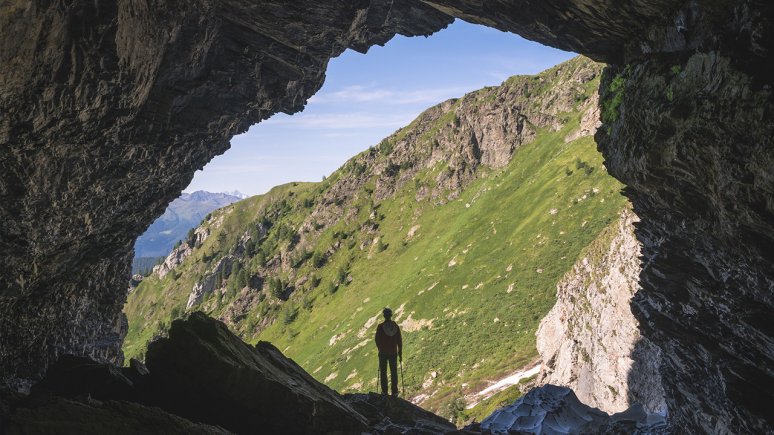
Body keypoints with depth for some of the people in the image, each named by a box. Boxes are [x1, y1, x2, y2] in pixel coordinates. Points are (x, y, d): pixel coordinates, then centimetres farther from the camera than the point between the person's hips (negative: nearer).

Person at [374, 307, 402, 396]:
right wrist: (400, 352, 9)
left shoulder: (380, 326, -12)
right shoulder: (395, 326, -3)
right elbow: (399, 340, 0)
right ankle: (394, 392, 13)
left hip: (383, 352, -2)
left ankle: (384, 391, 10)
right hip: (393, 352, 2)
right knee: (394, 372, 11)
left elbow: (377, 339, -6)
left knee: (383, 372, 10)